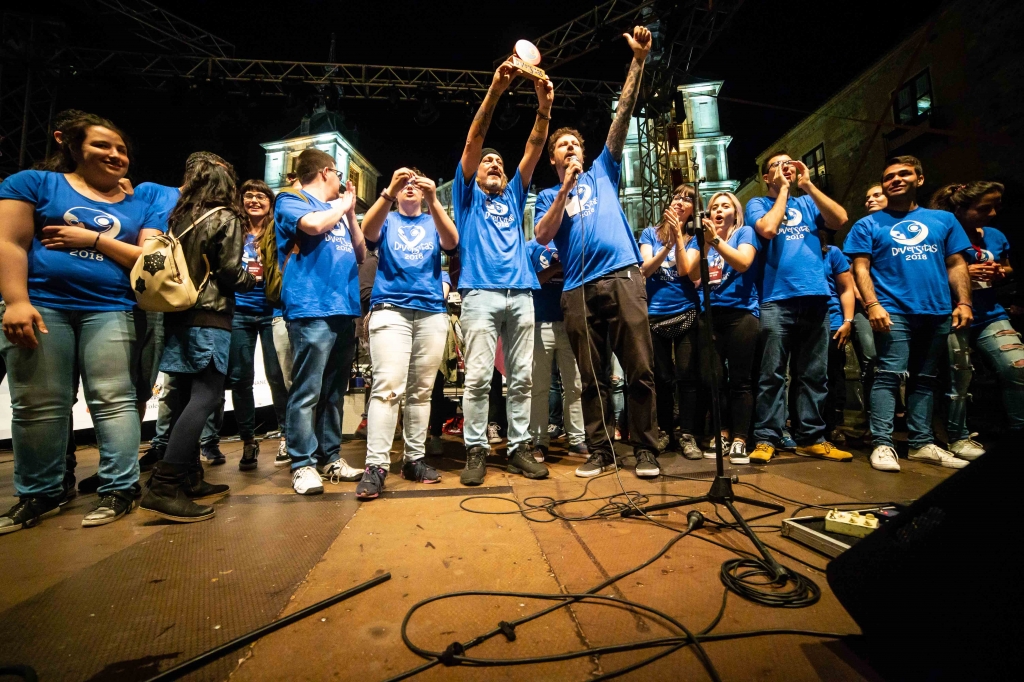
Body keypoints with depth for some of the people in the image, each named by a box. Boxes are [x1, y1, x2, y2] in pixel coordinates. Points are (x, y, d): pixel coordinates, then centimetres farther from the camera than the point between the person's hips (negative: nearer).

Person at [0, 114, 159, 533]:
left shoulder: (138, 208, 15)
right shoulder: (35, 183, 9)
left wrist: (93, 239, -5)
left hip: (110, 311, 1)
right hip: (41, 307, 0)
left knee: (114, 401, -4)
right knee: (37, 406, 5)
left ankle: (119, 490, 2)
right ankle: (38, 494, 18)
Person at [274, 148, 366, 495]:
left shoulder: (337, 210, 26)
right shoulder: (290, 200, 7)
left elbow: (361, 253, 23)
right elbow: (313, 225, -15)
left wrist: (349, 212, 17)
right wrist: (342, 206, 4)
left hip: (344, 309, 7)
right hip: (312, 310, -7)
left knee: (334, 391, 9)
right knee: (307, 392, -8)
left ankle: (331, 457, 16)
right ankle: (303, 464, 0)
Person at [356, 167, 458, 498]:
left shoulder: (433, 222, 19)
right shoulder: (387, 220, 16)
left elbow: (452, 241, -4)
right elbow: (367, 230, -8)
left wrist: (433, 200, -18)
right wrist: (389, 191, -22)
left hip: (432, 312, 2)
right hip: (390, 309, -2)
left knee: (421, 389, 3)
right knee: (387, 386, -14)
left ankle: (415, 458, 11)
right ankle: (376, 465, -12)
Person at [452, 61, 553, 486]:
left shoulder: (513, 196, 27)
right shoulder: (467, 194, 18)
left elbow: (534, 149, 16)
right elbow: (473, 141, 5)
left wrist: (544, 107, 3)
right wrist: (494, 91, -5)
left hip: (521, 294, 4)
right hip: (481, 292, -3)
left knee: (522, 377, 2)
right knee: (478, 377, -8)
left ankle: (519, 448, 9)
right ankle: (476, 450, 1)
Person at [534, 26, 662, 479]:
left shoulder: (602, 172, 21)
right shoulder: (548, 196, 19)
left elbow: (623, 115, 13)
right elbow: (542, 237, -1)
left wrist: (638, 60, 6)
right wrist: (565, 189, -6)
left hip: (623, 277, 0)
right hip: (579, 289, 0)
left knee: (640, 369, -2)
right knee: (592, 377, 3)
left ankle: (645, 450, 8)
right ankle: (600, 451, 14)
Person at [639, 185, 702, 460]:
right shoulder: (650, 234, 8)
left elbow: (685, 270, -9)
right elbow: (645, 270, -2)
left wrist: (678, 235, -12)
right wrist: (667, 245, -14)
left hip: (685, 313, -1)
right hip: (655, 315, 1)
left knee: (687, 376, -5)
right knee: (662, 378, 7)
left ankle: (688, 435, 3)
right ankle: (666, 432, 19)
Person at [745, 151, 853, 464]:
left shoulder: (807, 202, 20)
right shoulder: (758, 204, 10)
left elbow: (840, 219, 3)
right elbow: (768, 229, -10)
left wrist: (808, 185, 4)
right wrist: (783, 191, 2)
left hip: (815, 298, 4)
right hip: (777, 299, -4)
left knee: (814, 374, 6)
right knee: (773, 374, -6)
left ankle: (810, 437, 14)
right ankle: (766, 438, -1)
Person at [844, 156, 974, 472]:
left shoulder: (943, 219, 17)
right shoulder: (868, 225, 7)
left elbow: (956, 264, 14)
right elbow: (861, 267, -2)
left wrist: (964, 302, 1)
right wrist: (872, 305, -14)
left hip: (938, 312, 4)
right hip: (894, 312, -4)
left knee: (925, 379, 9)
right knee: (889, 375, -11)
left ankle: (922, 443, 16)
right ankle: (882, 443, -9)